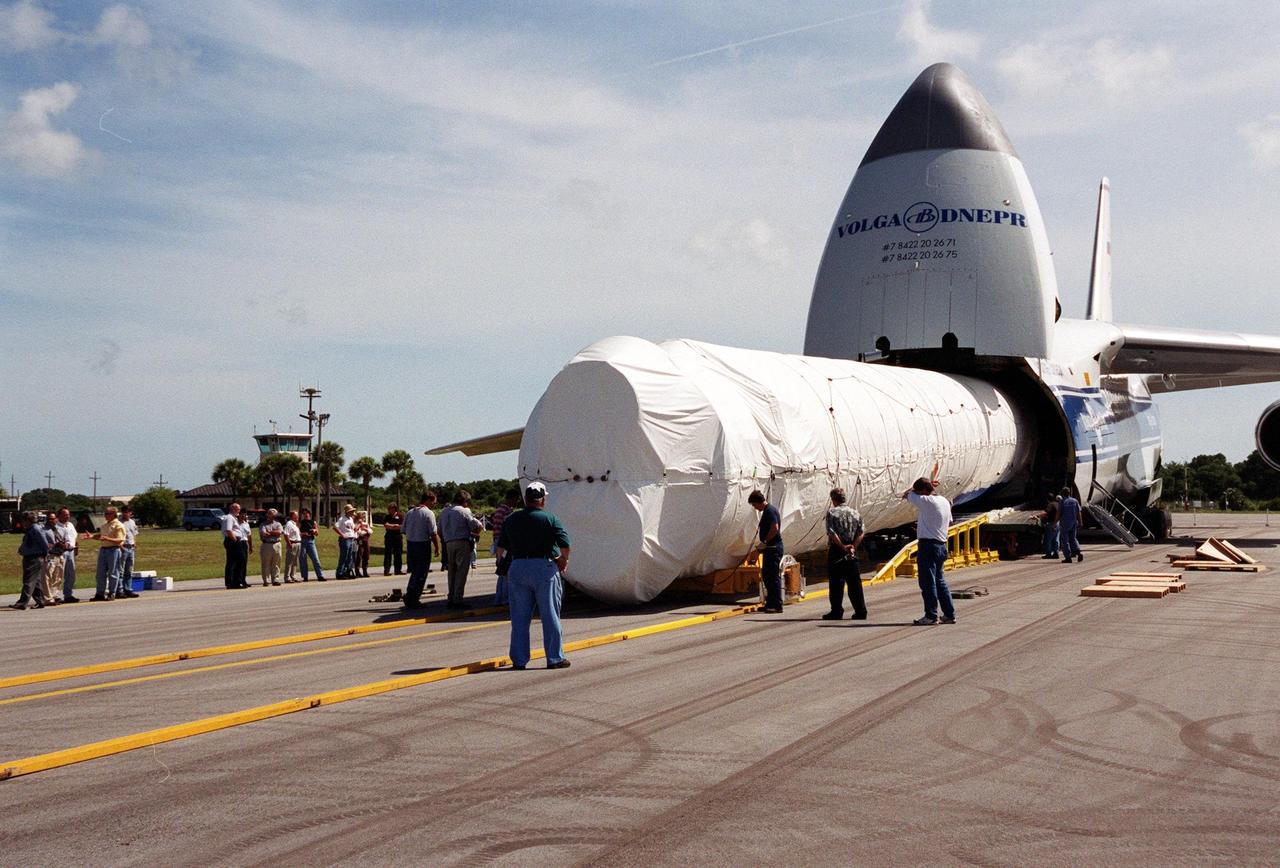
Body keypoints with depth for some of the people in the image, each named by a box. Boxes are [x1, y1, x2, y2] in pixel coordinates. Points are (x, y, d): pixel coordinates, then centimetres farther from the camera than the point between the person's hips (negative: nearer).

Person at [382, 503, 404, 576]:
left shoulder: (400, 516, 2)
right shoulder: (388, 517, 11)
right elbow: (385, 525, -3)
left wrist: (390, 526, -7)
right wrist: (395, 526, -10)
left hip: (398, 537, -1)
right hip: (389, 537, 1)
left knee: (398, 554, 3)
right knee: (387, 554, -3)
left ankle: (398, 570, 10)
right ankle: (386, 570, -4)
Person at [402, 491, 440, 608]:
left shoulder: (410, 512, 9)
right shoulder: (428, 513, -11)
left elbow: (404, 531, 12)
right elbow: (433, 533, -14)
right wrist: (437, 548, -4)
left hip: (410, 544, 6)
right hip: (423, 545, -6)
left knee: (414, 572, 17)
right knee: (421, 574, 1)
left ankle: (409, 597, 14)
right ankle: (414, 600, -2)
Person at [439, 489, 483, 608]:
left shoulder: (444, 512, 13)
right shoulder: (464, 511, -8)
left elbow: (440, 531, 16)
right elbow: (477, 526, -10)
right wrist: (476, 533, 10)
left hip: (448, 544, 6)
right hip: (462, 543, -6)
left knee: (452, 572, 15)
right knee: (461, 572, -4)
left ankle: (451, 599, 17)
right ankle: (457, 600, -7)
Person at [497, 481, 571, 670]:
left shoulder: (511, 520, 10)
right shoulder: (549, 519, -4)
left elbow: (500, 548, 12)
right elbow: (565, 544, -13)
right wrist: (563, 560, 3)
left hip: (517, 568, 4)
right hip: (544, 567, -3)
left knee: (519, 617, 9)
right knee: (550, 615, 4)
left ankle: (519, 660, 11)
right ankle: (555, 658, 7)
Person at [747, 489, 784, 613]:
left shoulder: (770, 511, -15)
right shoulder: (767, 511, 17)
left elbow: (775, 529, -24)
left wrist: (765, 542, -17)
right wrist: (764, 543, 16)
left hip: (773, 548, -11)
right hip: (769, 548, 11)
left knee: (773, 576, -7)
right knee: (766, 575, 15)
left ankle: (777, 605, -4)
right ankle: (770, 603, 21)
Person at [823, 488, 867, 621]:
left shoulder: (831, 512, -4)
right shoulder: (855, 513, 9)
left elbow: (832, 533, -14)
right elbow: (861, 533, 1)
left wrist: (842, 546, -10)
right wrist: (853, 546, -6)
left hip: (836, 550, -4)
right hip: (852, 552, 4)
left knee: (836, 582, 1)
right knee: (855, 582, 7)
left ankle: (837, 612, 1)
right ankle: (861, 611, 7)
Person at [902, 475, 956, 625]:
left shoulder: (927, 502, -14)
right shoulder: (944, 501, 11)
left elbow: (908, 494, -4)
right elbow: (949, 522, 24)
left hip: (927, 546, -9)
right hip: (941, 544, 9)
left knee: (927, 582, -4)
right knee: (940, 581, 16)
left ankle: (931, 616, -2)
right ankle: (949, 614, 18)